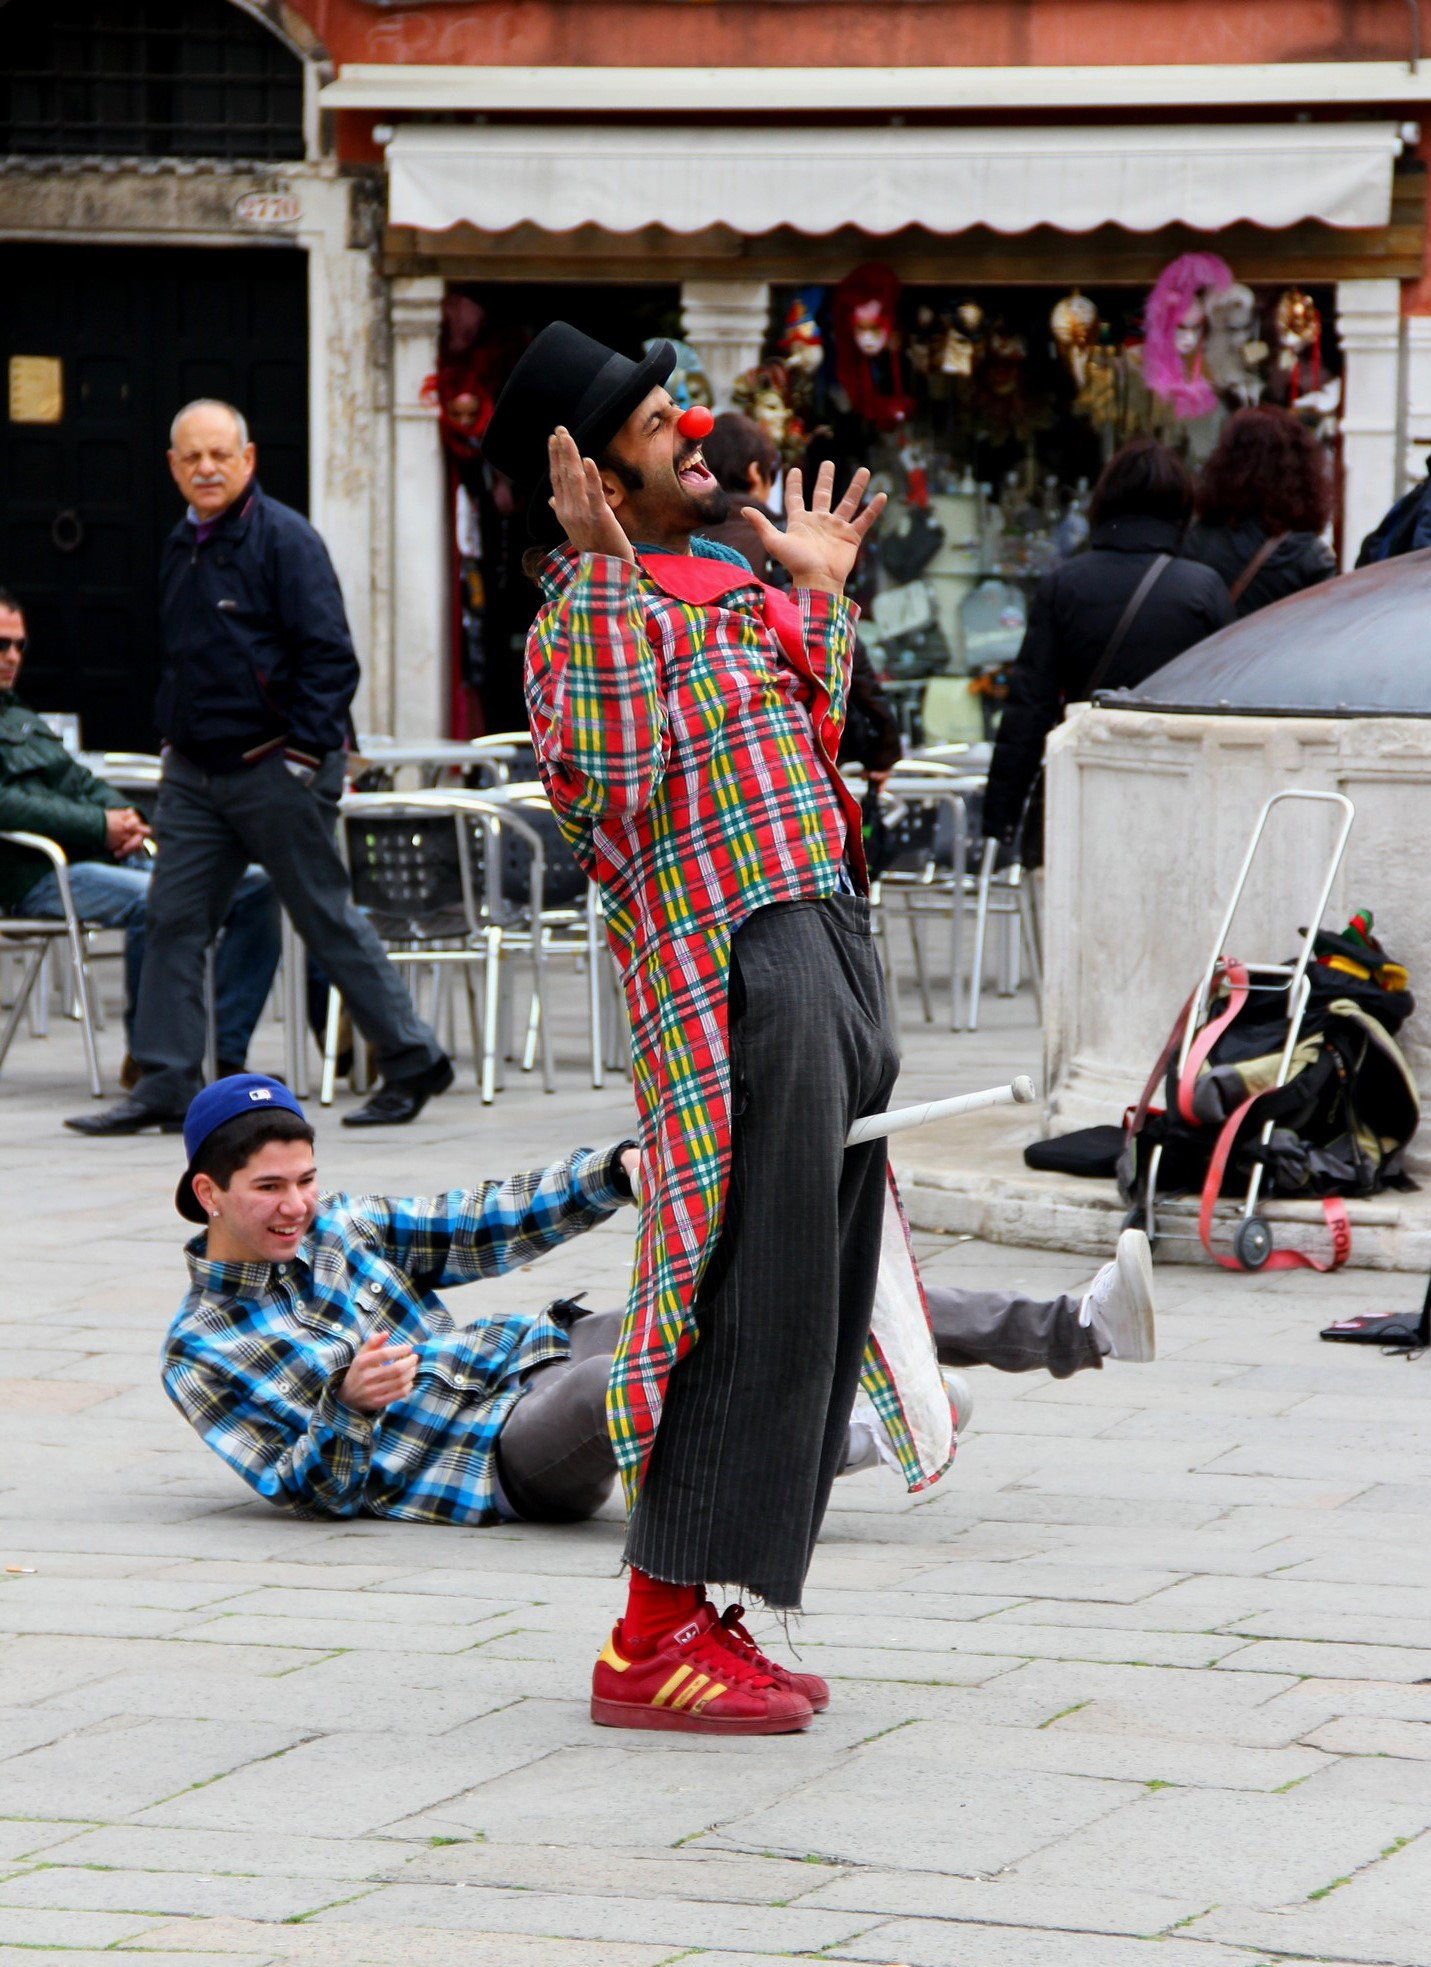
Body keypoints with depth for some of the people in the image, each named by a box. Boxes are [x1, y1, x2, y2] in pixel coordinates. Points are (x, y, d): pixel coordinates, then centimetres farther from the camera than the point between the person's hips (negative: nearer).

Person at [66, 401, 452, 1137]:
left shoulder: (284, 538, -10)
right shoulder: (181, 547, 13)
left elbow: (329, 655, -14)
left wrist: (304, 753, -18)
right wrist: (172, 737, 15)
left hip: (274, 767, -7)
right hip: (195, 772, 7)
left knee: (328, 920, -1)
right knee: (173, 919, 1)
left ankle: (413, 1062, 10)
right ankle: (165, 1083, 4)